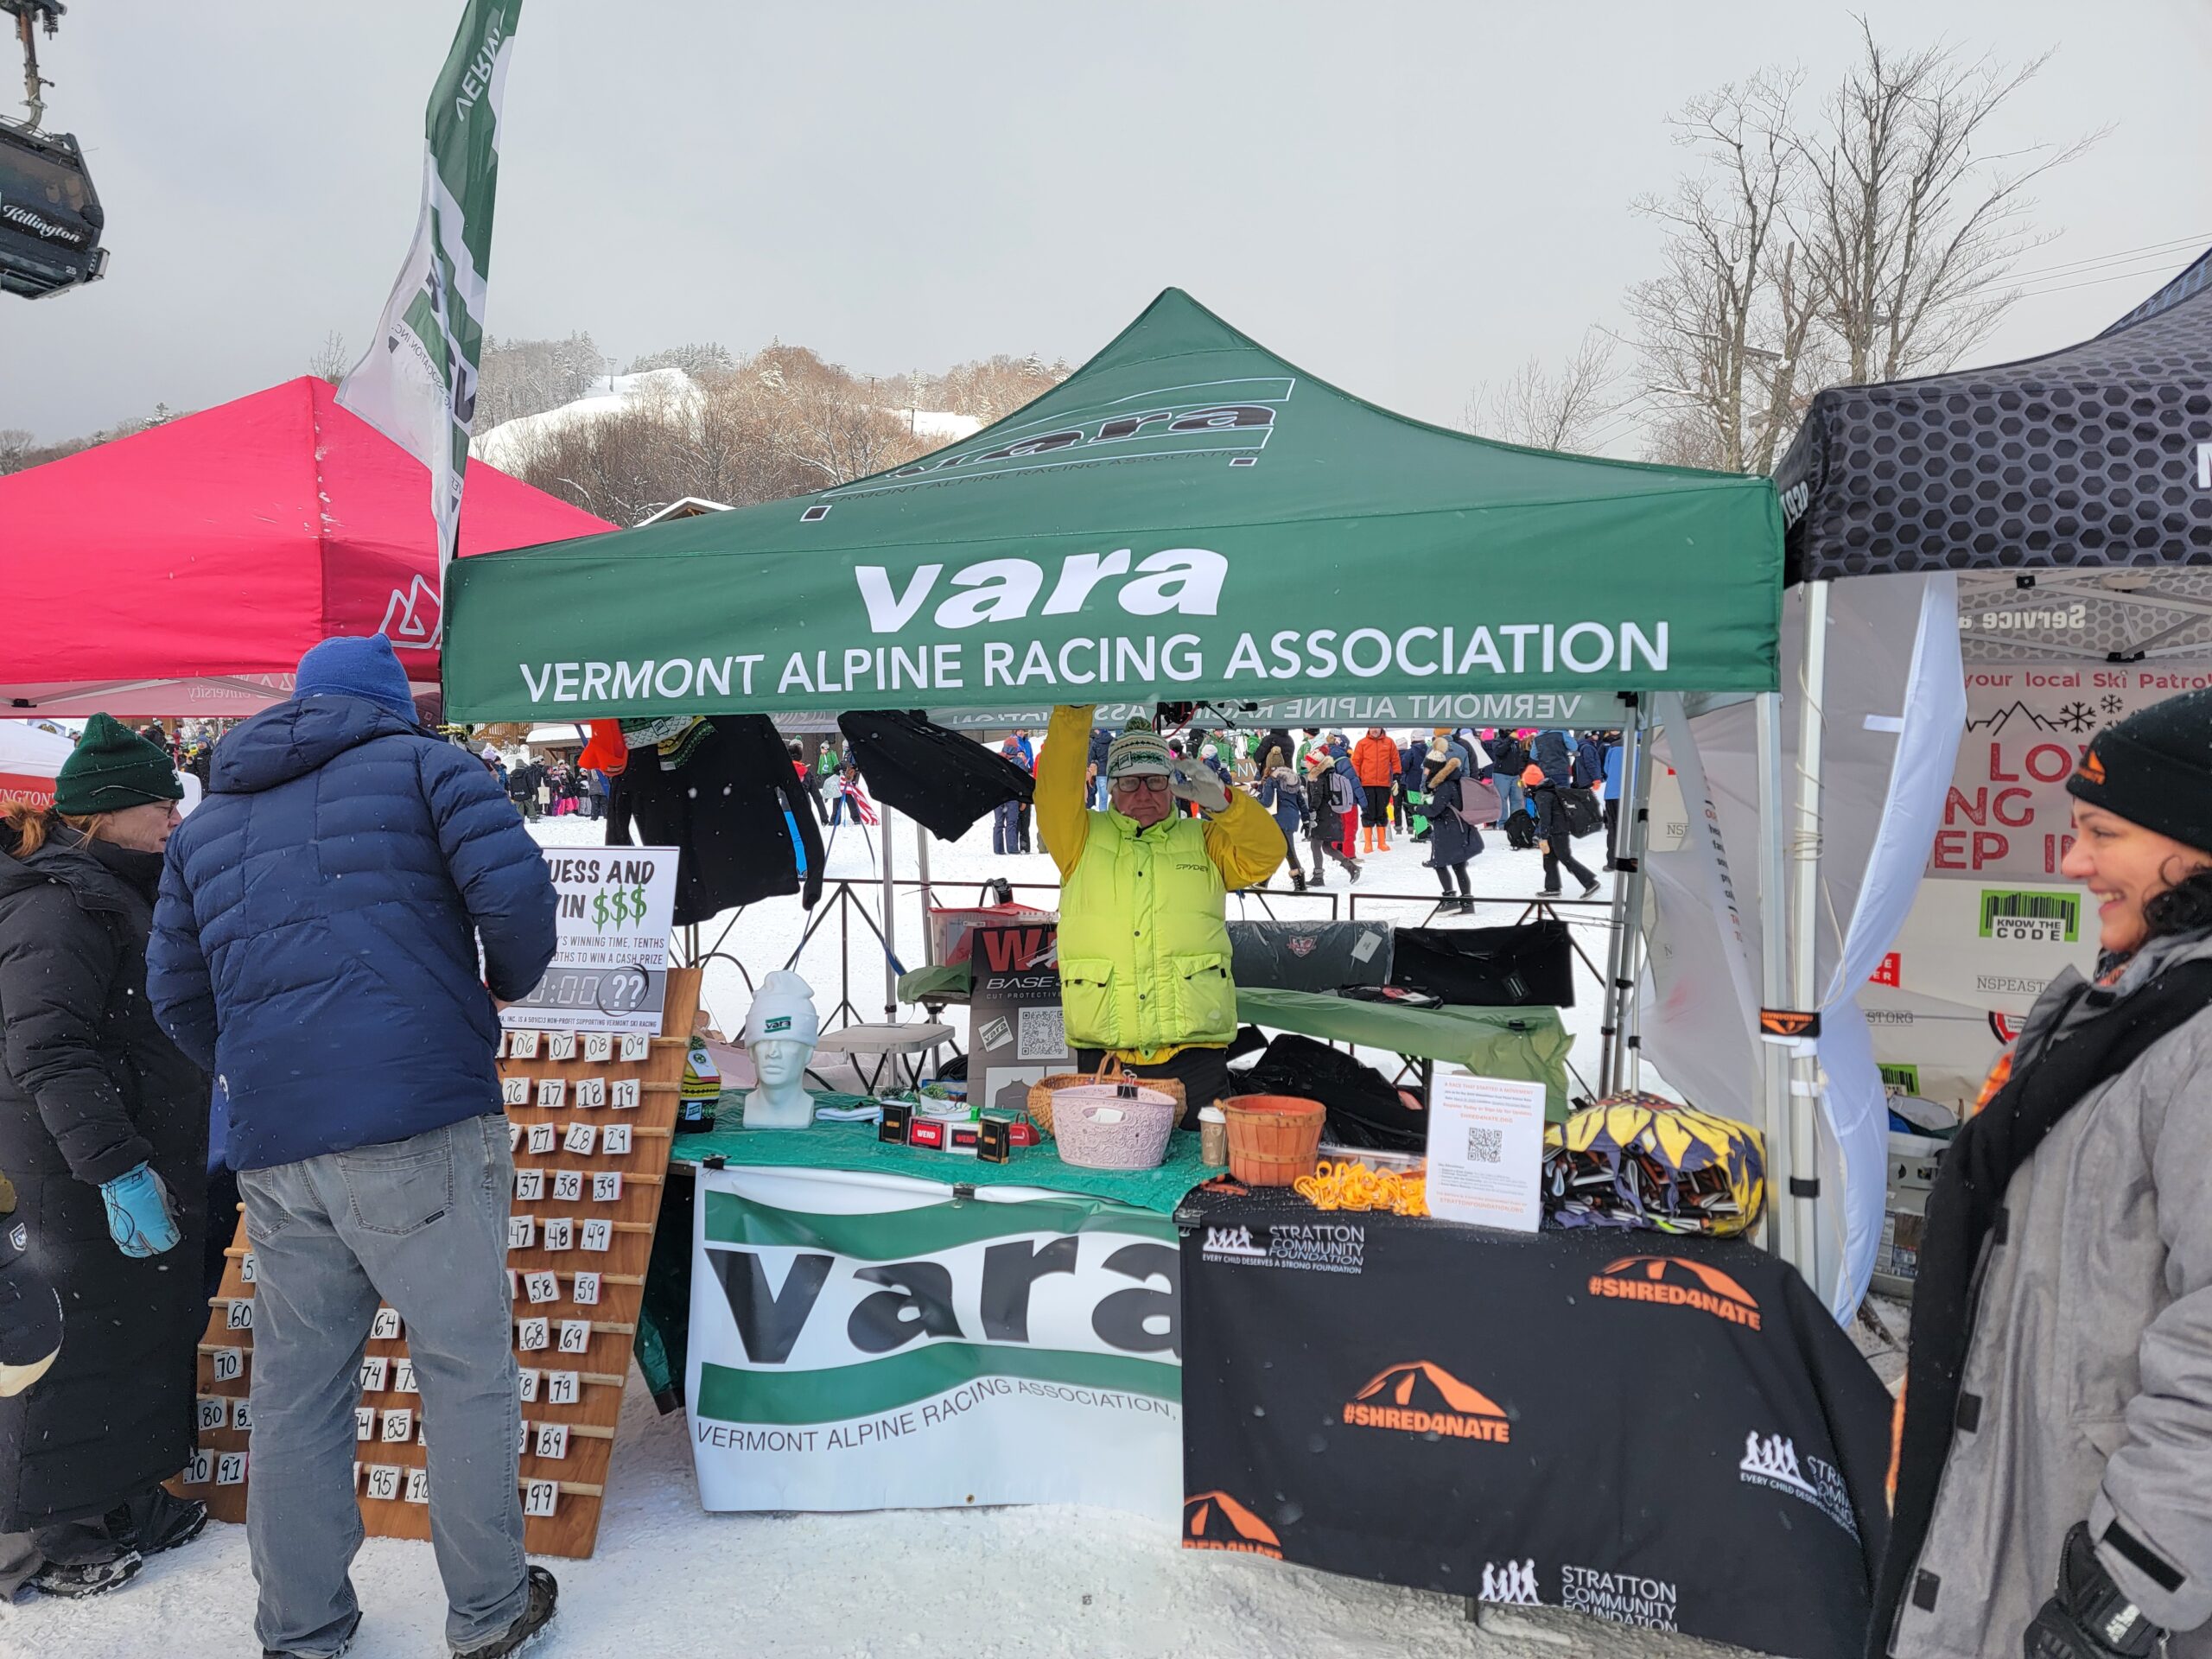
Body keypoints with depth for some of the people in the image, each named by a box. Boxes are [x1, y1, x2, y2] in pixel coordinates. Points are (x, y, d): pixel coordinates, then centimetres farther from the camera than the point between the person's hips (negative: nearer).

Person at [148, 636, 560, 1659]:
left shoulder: (207, 821, 21)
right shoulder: (421, 763, 5)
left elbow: (177, 995, 20)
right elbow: (513, 887, -10)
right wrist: (510, 981, 9)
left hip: (274, 1150, 5)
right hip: (421, 1124, -5)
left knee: (296, 1388, 15)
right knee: (466, 1368, 7)